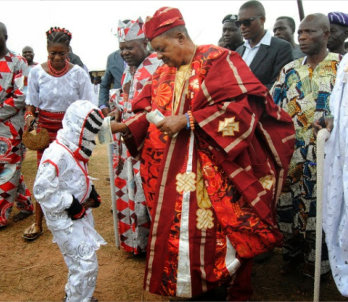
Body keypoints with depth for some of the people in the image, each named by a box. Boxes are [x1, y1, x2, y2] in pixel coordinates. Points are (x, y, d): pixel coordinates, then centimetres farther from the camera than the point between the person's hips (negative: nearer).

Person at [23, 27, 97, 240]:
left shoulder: (78, 73, -5)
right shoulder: (37, 72, -1)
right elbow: (31, 104, 5)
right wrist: (29, 115, -17)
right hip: (45, 129, 1)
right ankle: (38, 223, 16)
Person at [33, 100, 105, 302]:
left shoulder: (76, 152, 5)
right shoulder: (56, 156, -25)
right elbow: (43, 191, -26)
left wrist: (91, 193, 3)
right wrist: (71, 205, -22)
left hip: (80, 215, 9)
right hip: (66, 221, -9)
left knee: (80, 262, 21)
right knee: (87, 264, -7)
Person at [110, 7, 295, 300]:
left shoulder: (218, 60, -6)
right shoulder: (163, 73, 13)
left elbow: (242, 103, -15)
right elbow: (147, 112, 15)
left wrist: (187, 120, -17)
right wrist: (122, 126, -4)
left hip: (215, 170, -5)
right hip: (174, 171, 6)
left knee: (226, 228, 1)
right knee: (177, 228, 7)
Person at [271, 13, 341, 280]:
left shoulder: (342, 66, 2)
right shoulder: (290, 69, 13)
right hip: (292, 152, 4)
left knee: (320, 205, 0)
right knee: (288, 203, 8)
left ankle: (318, 261, 18)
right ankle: (292, 256, 25)